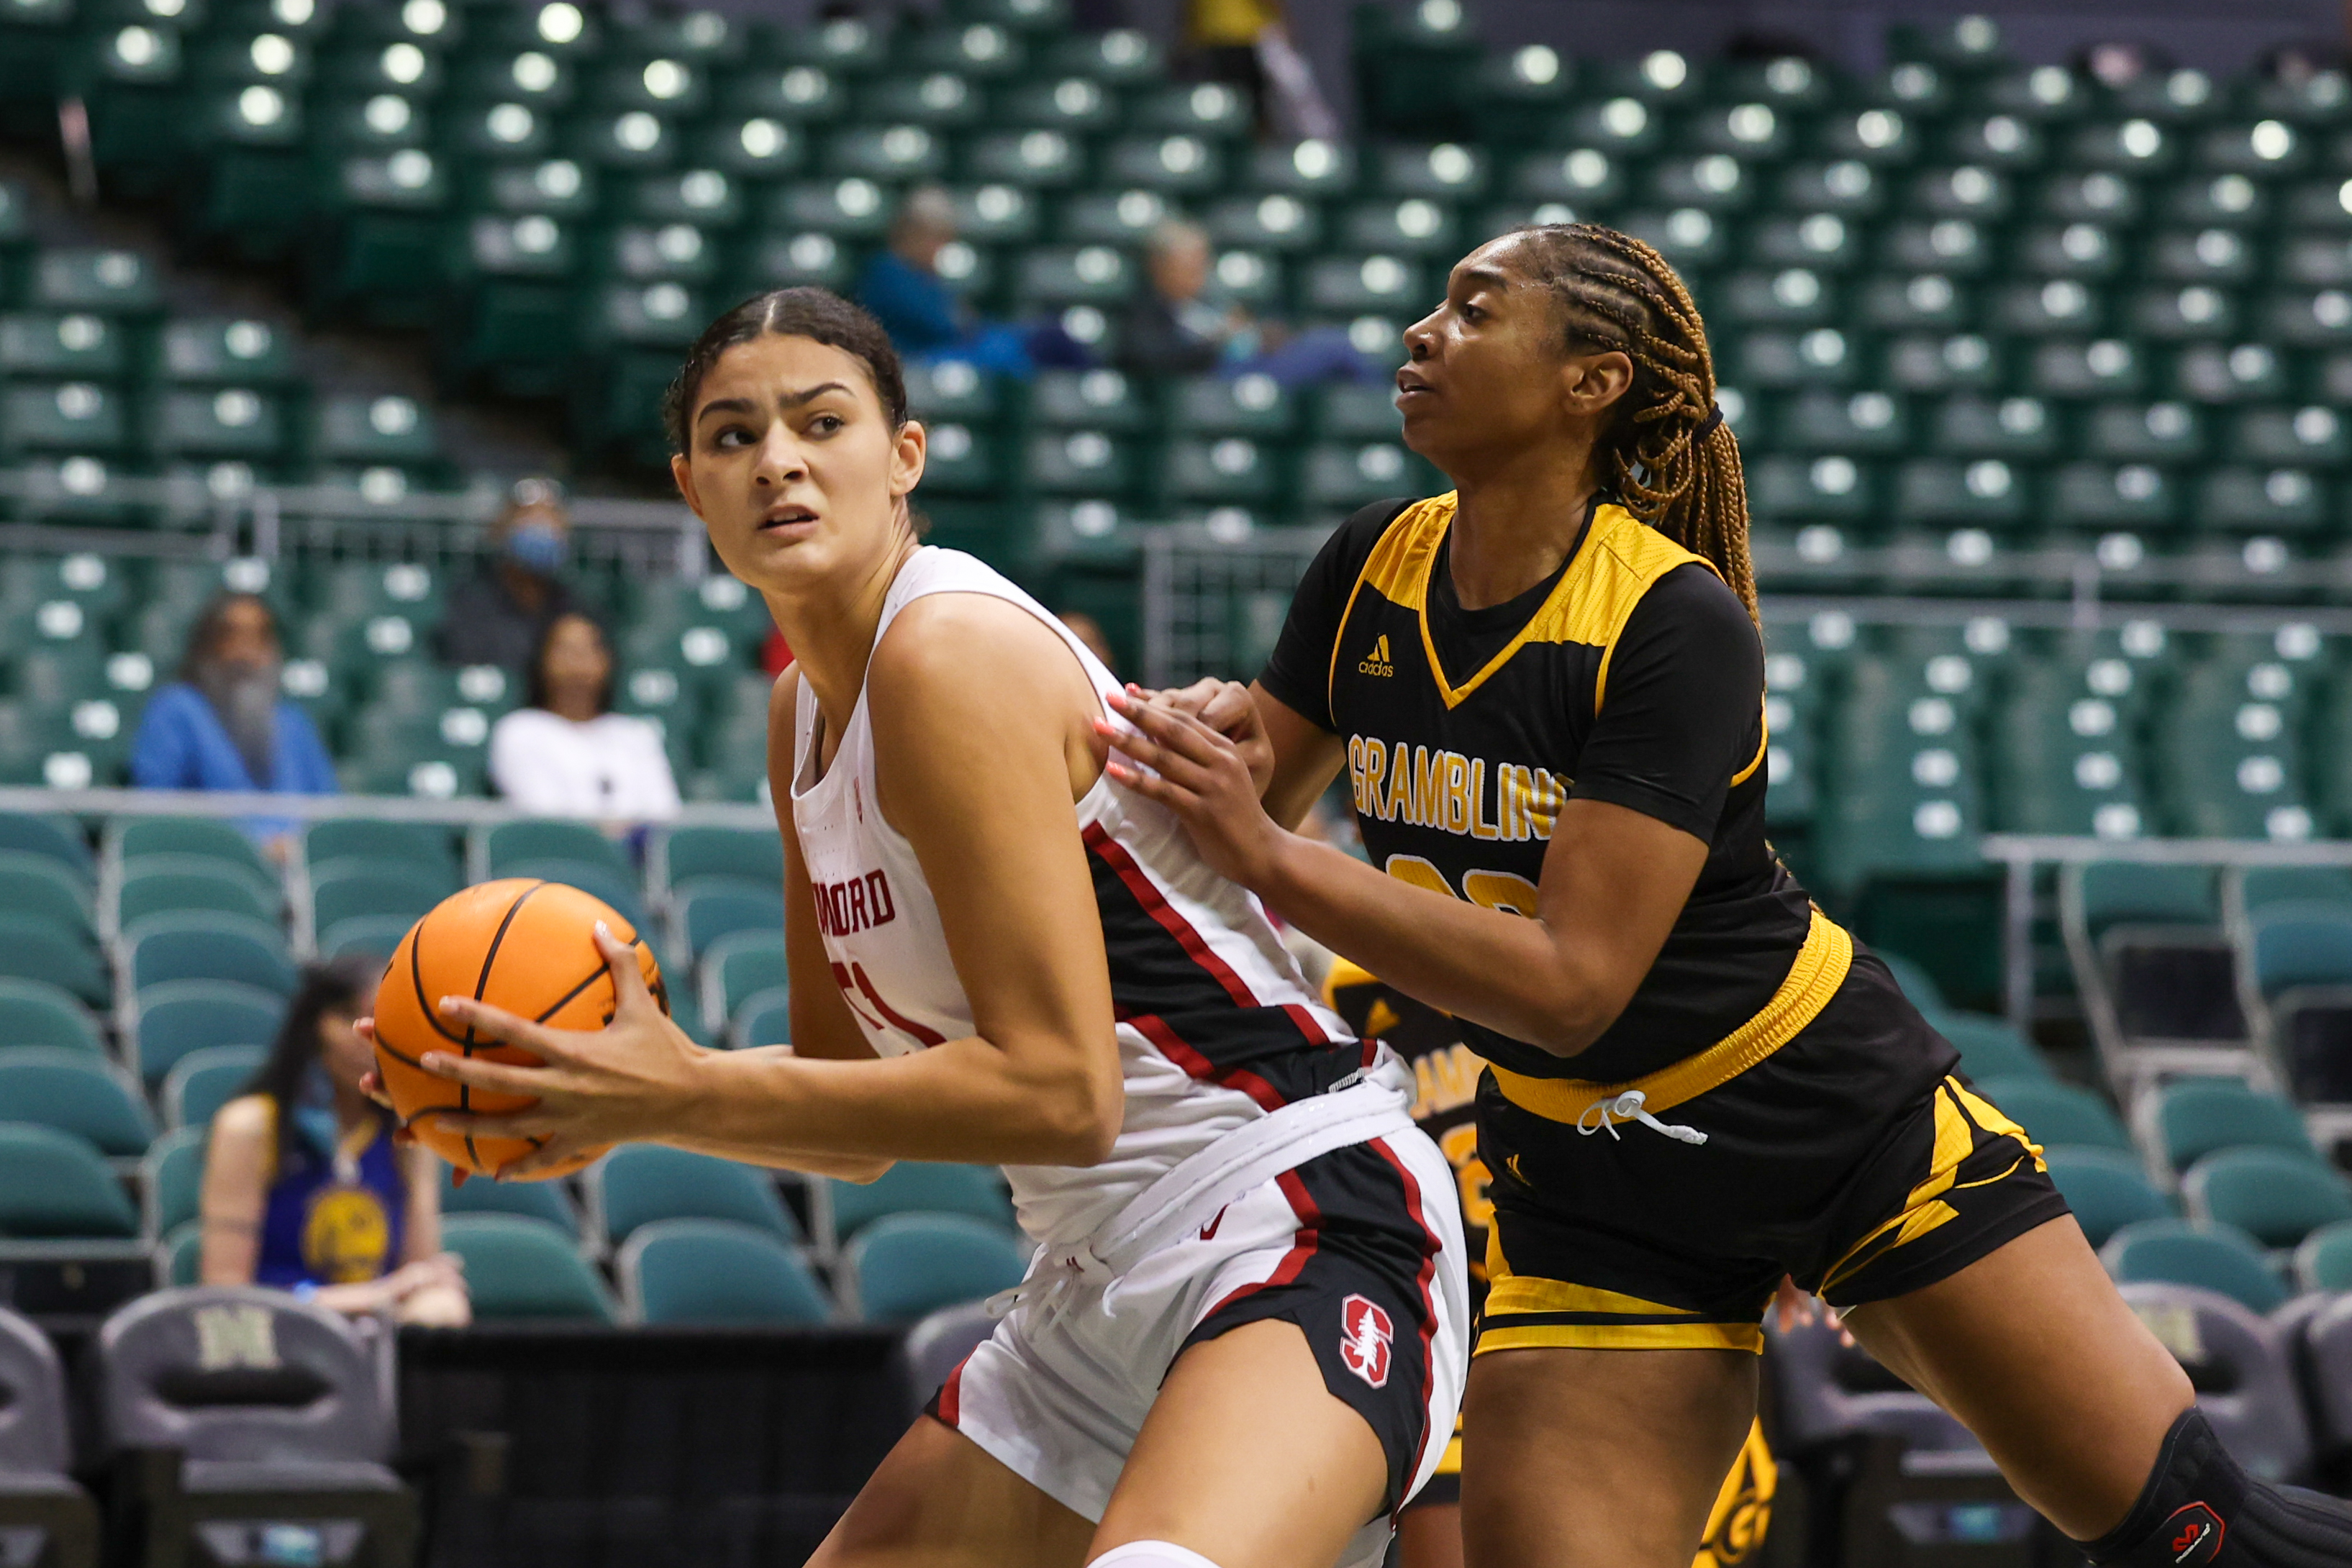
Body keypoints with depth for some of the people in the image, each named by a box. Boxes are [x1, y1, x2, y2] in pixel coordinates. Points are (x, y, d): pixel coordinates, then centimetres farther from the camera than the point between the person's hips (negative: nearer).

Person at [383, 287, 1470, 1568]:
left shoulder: (954, 655, -16)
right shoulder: (805, 709, 12)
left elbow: (1056, 1090, -21)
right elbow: (858, 1106, 16)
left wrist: (685, 1097, -19)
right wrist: (608, 1088, 0)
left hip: (1302, 1231, -10)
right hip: (1104, 1276, 10)